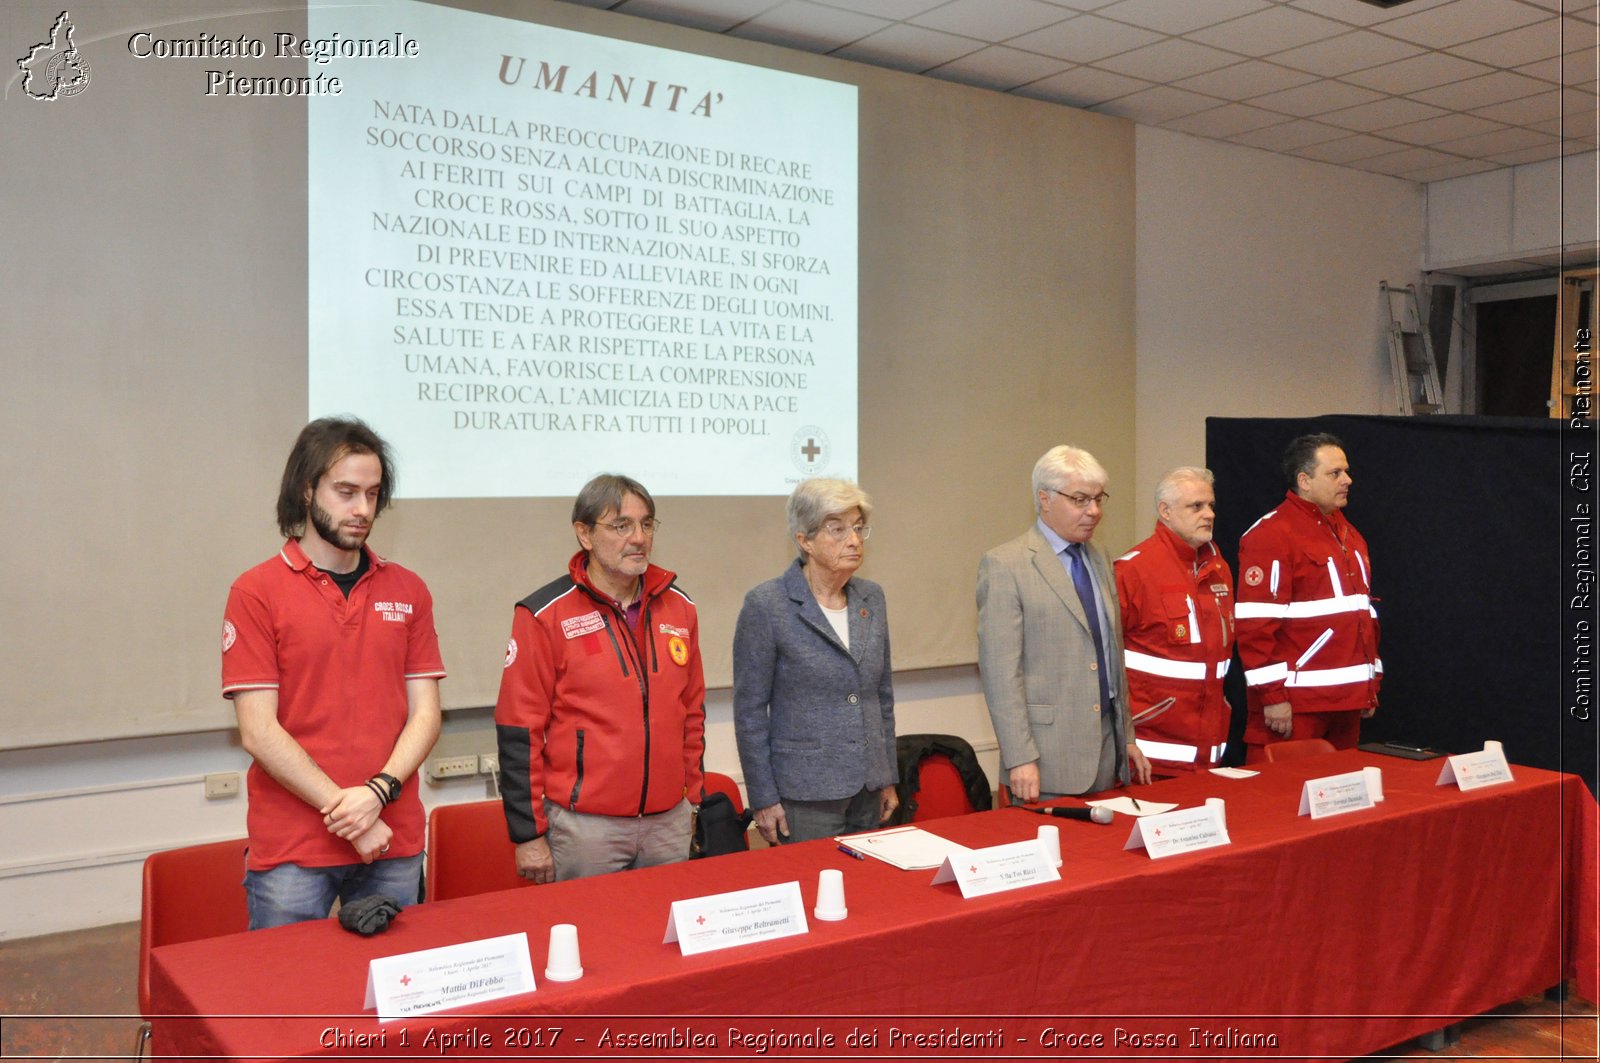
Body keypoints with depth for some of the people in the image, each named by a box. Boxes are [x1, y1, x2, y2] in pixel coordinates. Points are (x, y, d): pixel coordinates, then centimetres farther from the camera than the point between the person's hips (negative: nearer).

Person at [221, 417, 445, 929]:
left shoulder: (407, 590, 7)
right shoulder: (256, 593, -4)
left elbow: (425, 713, 4)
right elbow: (259, 732, -9)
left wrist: (378, 792, -13)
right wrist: (346, 813, -13)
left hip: (394, 845, 3)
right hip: (291, 851, -3)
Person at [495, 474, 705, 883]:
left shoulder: (679, 607, 6)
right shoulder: (545, 615, -9)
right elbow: (519, 730, -8)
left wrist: (692, 797, 15)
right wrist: (528, 834, -8)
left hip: (670, 822, 5)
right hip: (585, 827, -4)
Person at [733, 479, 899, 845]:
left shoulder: (871, 597, 7)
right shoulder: (766, 605, -10)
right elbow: (750, 710, -8)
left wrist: (889, 777, 14)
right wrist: (763, 799, -9)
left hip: (868, 791, 5)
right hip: (805, 794, -5)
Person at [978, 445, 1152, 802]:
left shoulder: (1099, 560, 13)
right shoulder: (1004, 565, -10)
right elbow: (1000, 669, -14)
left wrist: (1127, 737, 17)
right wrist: (1020, 758, -17)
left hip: (1107, 746, 7)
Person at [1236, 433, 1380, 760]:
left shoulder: (1349, 535, 17)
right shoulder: (1270, 535, -11)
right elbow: (1255, 625, -17)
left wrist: (1371, 684, 19)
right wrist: (1272, 695, -19)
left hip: (1347, 703, 8)